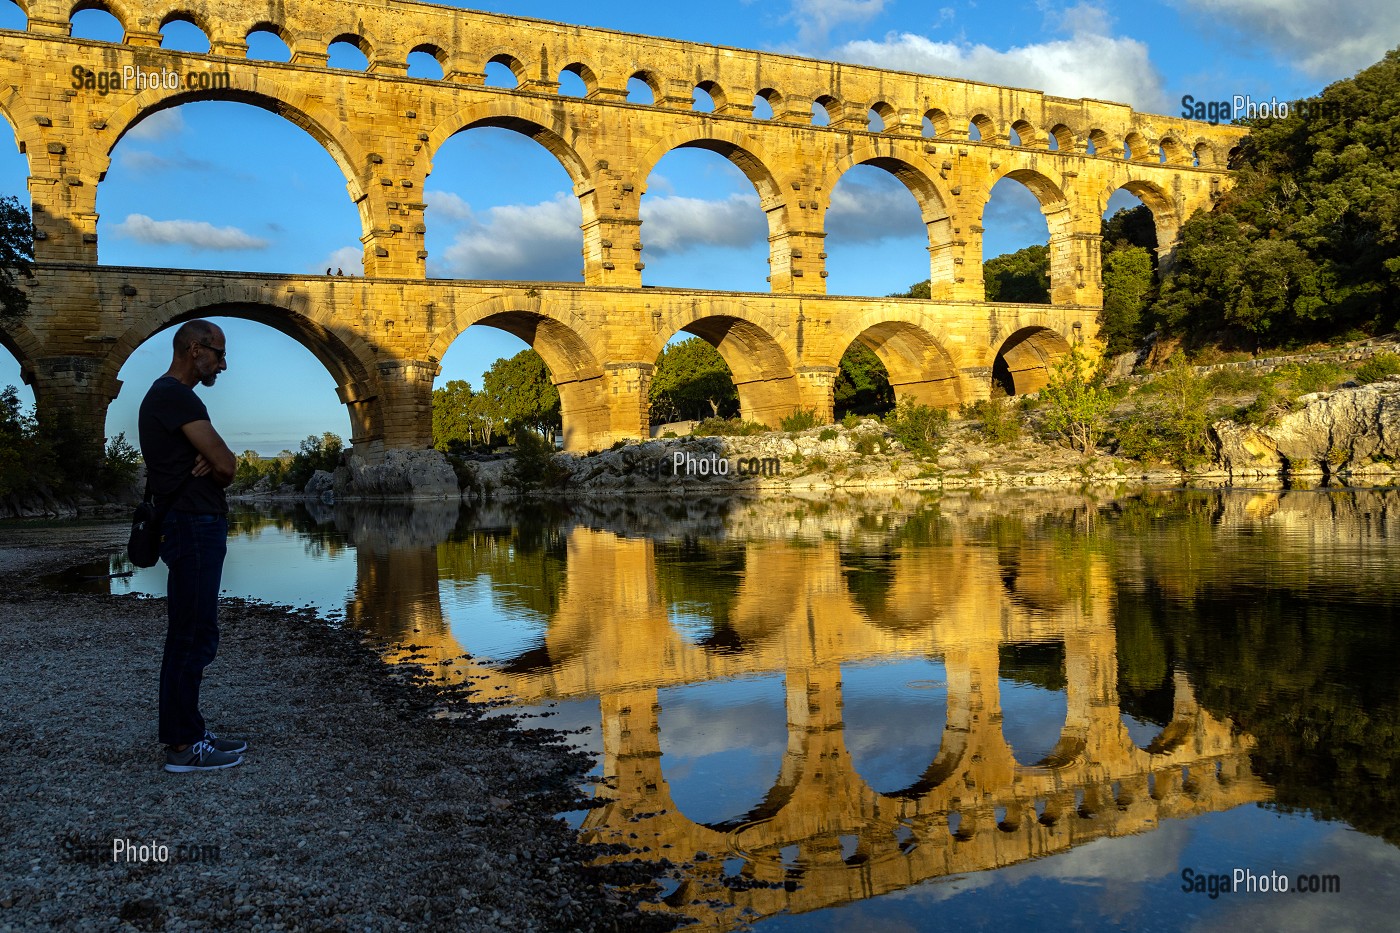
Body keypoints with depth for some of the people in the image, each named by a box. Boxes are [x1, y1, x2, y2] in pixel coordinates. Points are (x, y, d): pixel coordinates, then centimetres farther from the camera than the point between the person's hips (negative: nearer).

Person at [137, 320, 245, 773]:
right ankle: (183, 745, -2)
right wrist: (213, 466, 3)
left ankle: (189, 731, 21)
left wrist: (209, 462, -6)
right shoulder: (175, 396, -14)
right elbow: (227, 466, -19)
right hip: (194, 526, -11)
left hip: (195, 526, 11)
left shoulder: (170, 396, 19)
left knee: (191, 635, 14)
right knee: (193, 636, -7)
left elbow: (217, 462, 17)